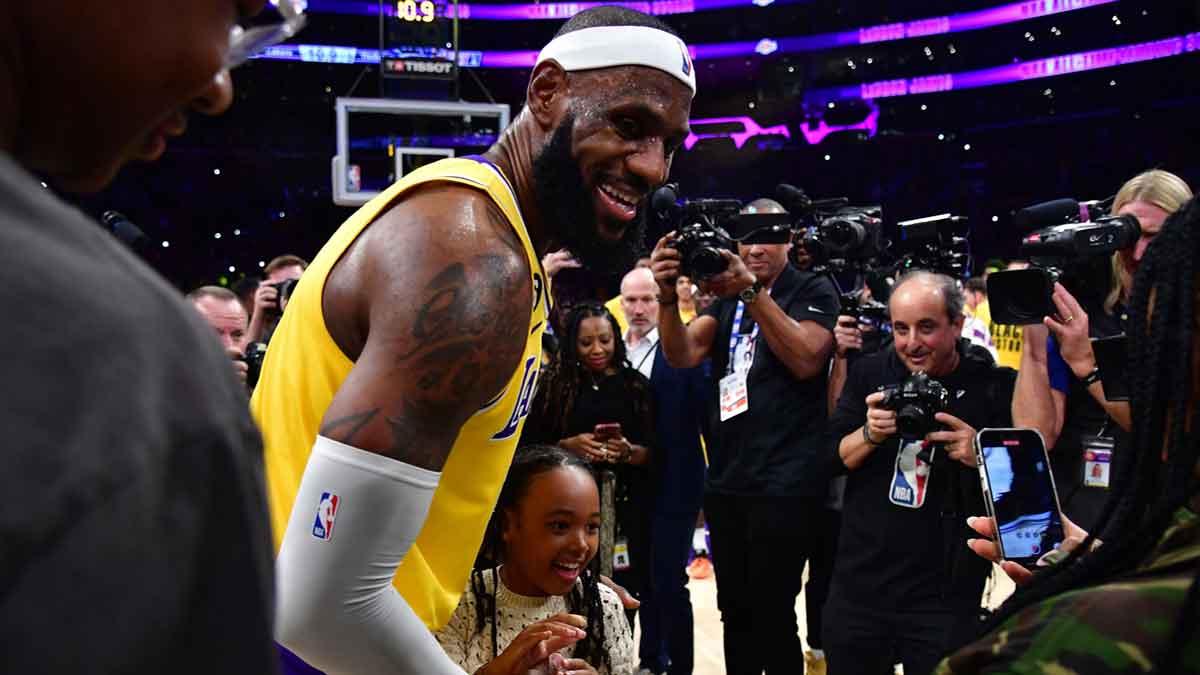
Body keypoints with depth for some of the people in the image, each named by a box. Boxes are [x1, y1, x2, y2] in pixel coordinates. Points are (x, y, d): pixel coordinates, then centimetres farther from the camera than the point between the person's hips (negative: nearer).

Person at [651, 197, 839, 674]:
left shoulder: (814, 291, 1)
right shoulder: (726, 298, 15)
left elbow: (806, 359, -17)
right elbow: (681, 355, -1)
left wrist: (752, 291, -25)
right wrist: (667, 295, -20)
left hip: (783, 485, -5)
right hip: (725, 480, 6)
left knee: (771, 614, -3)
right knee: (734, 612, 13)